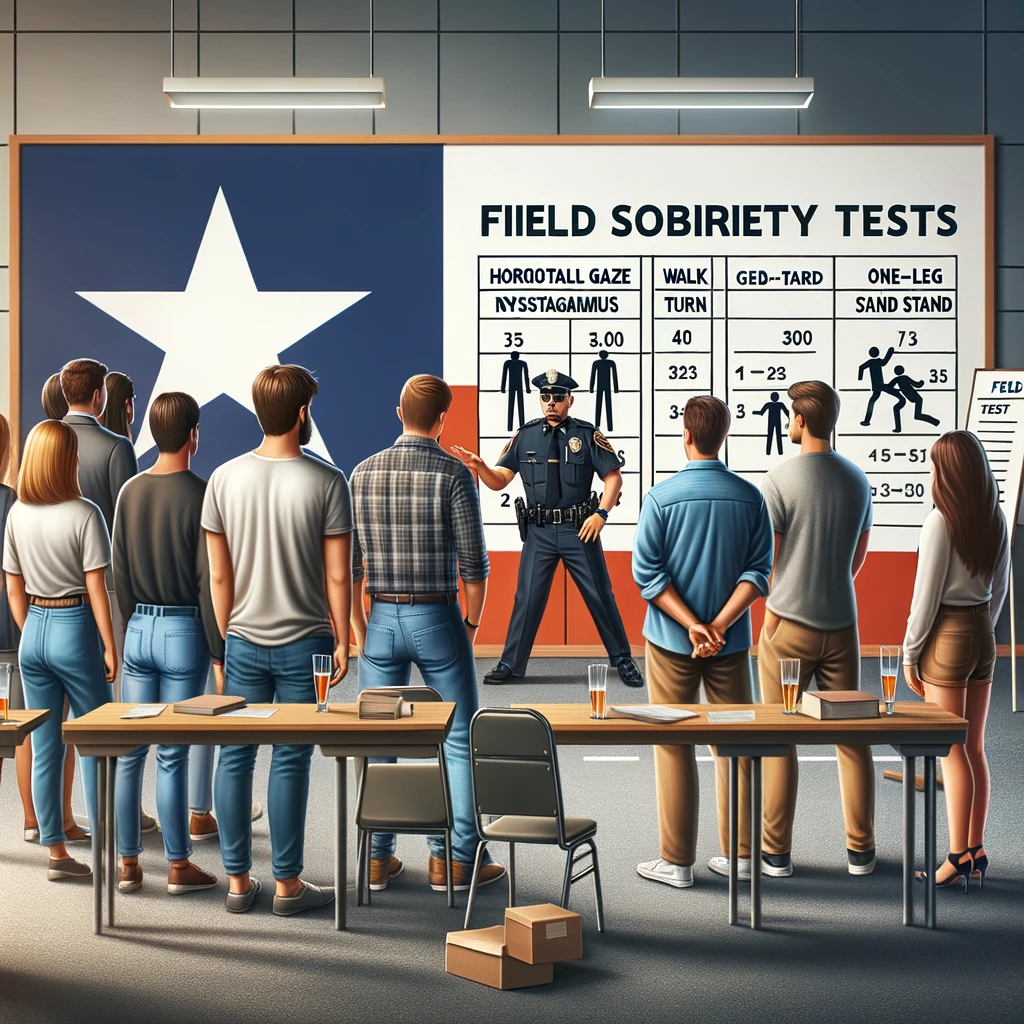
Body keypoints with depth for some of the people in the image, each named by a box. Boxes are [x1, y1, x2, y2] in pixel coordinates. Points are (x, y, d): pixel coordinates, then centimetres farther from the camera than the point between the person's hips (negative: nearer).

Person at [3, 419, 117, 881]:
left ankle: (56, 852, 15)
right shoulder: (84, 513, -13)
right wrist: (110, 648, -6)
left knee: (44, 748, 9)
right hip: (76, 630, -5)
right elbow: (96, 589, -13)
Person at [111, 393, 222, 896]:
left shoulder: (129, 492, 4)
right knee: (172, 755, 0)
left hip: (138, 628, 5)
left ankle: (128, 863, 15)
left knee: (129, 751, 8)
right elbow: (208, 580, -11)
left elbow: (119, 571, 9)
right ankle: (179, 866, 10)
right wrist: (219, 650, -5)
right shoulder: (199, 494, -11)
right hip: (184, 632, -4)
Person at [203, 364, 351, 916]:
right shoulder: (326, 482, -10)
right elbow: (337, 576, -8)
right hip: (304, 643, -3)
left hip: (243, 642, 3)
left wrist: (227, 637, 14)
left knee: (234, 756, 9)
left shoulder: (224, 479, -1)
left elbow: (219, 575, 3)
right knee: (290, 761, 3)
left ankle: (237, 880, 17)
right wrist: (341, 642, 2)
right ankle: (288, 884, 12)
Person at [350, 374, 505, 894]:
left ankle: (377, 858, 17)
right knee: (460, 741, 7)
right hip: (437, 618, -4)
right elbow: (474, 563, -10)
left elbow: (348, 563, 3)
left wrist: (358, 628, 12)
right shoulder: (454, 474, -10)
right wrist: (472, 622, 4)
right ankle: (454, 859, 9)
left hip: (381, 618, 4)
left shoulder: (363, 473, 2)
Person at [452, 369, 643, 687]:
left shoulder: (587, 434, -3)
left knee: (600, 595, 4)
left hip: (579, 529, -2)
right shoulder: (525, 436, 3)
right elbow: (498, 481, 4)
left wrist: (601, 513, -13)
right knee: (527, 598, 5)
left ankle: (623, 661, 16)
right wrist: (477, 465, -16)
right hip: (539, 532, 2)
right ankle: (510, 664, 14)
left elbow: (614, 476, -1)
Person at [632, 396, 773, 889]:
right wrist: (718, 626, -11)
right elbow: (757, 572, -7)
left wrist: (694, 626, -12)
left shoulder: (662, 496, -9)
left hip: (672, 641, -2)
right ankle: (739, 854, 19)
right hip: (731, 643, 2)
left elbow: (647, 573, -12)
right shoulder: (750, 497, -2)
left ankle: (677, 861, 10)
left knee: (674, 748, 6)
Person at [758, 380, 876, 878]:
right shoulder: (857, 479, 3)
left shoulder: (778, 481, -13)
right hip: (841, 623, 4)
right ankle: (860, 850, 17)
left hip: (788, 625, -4)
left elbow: (769, 560, -9)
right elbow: (860, 551, 13)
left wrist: (773, 610, 5)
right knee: (851, 736, 11)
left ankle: (777, 852, 10)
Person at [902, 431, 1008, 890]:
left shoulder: (941, 521, -16)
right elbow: (1000, 588, 12)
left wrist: (910, 654, -5)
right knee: (975, 749, 12)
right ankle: (976, 852, 18)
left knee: (952, 752, -1)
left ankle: (959, 857, 3)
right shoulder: (995, 520, 4)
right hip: (983, 634, 7)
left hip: (947, 636, -7)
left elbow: (927, 594, -13)